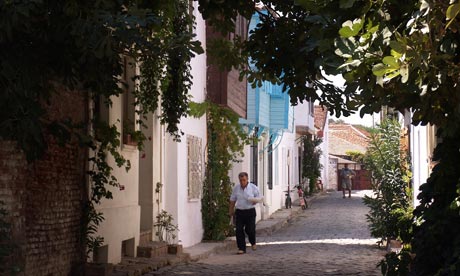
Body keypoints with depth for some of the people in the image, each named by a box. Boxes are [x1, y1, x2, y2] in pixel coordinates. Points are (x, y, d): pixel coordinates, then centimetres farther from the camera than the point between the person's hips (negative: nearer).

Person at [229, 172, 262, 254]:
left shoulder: (253, 188, -2)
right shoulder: (236, 188, 6)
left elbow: (259, 198, 5)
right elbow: (232, 200, 17)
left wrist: (255, 201, -16)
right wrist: (231, 211, 19)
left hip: (250, 211, -2)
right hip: (239, 211, 2)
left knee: (250, 229, -5)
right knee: (239, 230, -5)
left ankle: (253, 243, 27)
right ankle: (241, 248, 3)